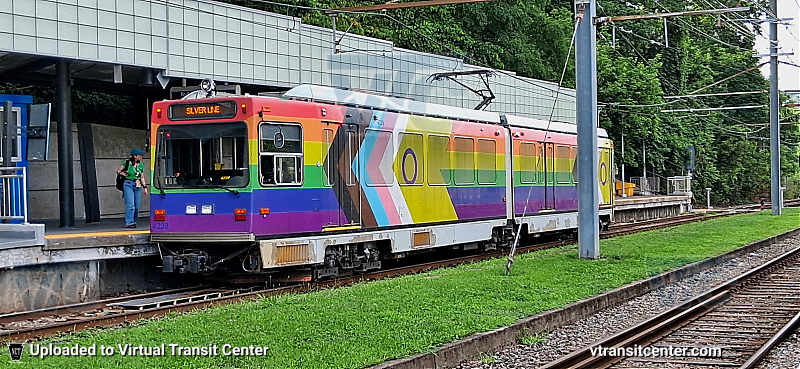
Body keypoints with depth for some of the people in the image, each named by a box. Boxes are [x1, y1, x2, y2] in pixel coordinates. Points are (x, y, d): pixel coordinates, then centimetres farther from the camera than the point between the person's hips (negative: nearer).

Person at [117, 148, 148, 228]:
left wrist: (145, 187, 8)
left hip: (137, 185, 4)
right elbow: (118, 171, 9)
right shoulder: (126, 163, -3)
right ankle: (129, 223, -13)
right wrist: (124, 174, -4)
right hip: (128, 184, -4)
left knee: (137, 206, 3)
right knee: (130, 205, -13)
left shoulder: (141, 165, 9)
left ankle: (134, 222, 16)